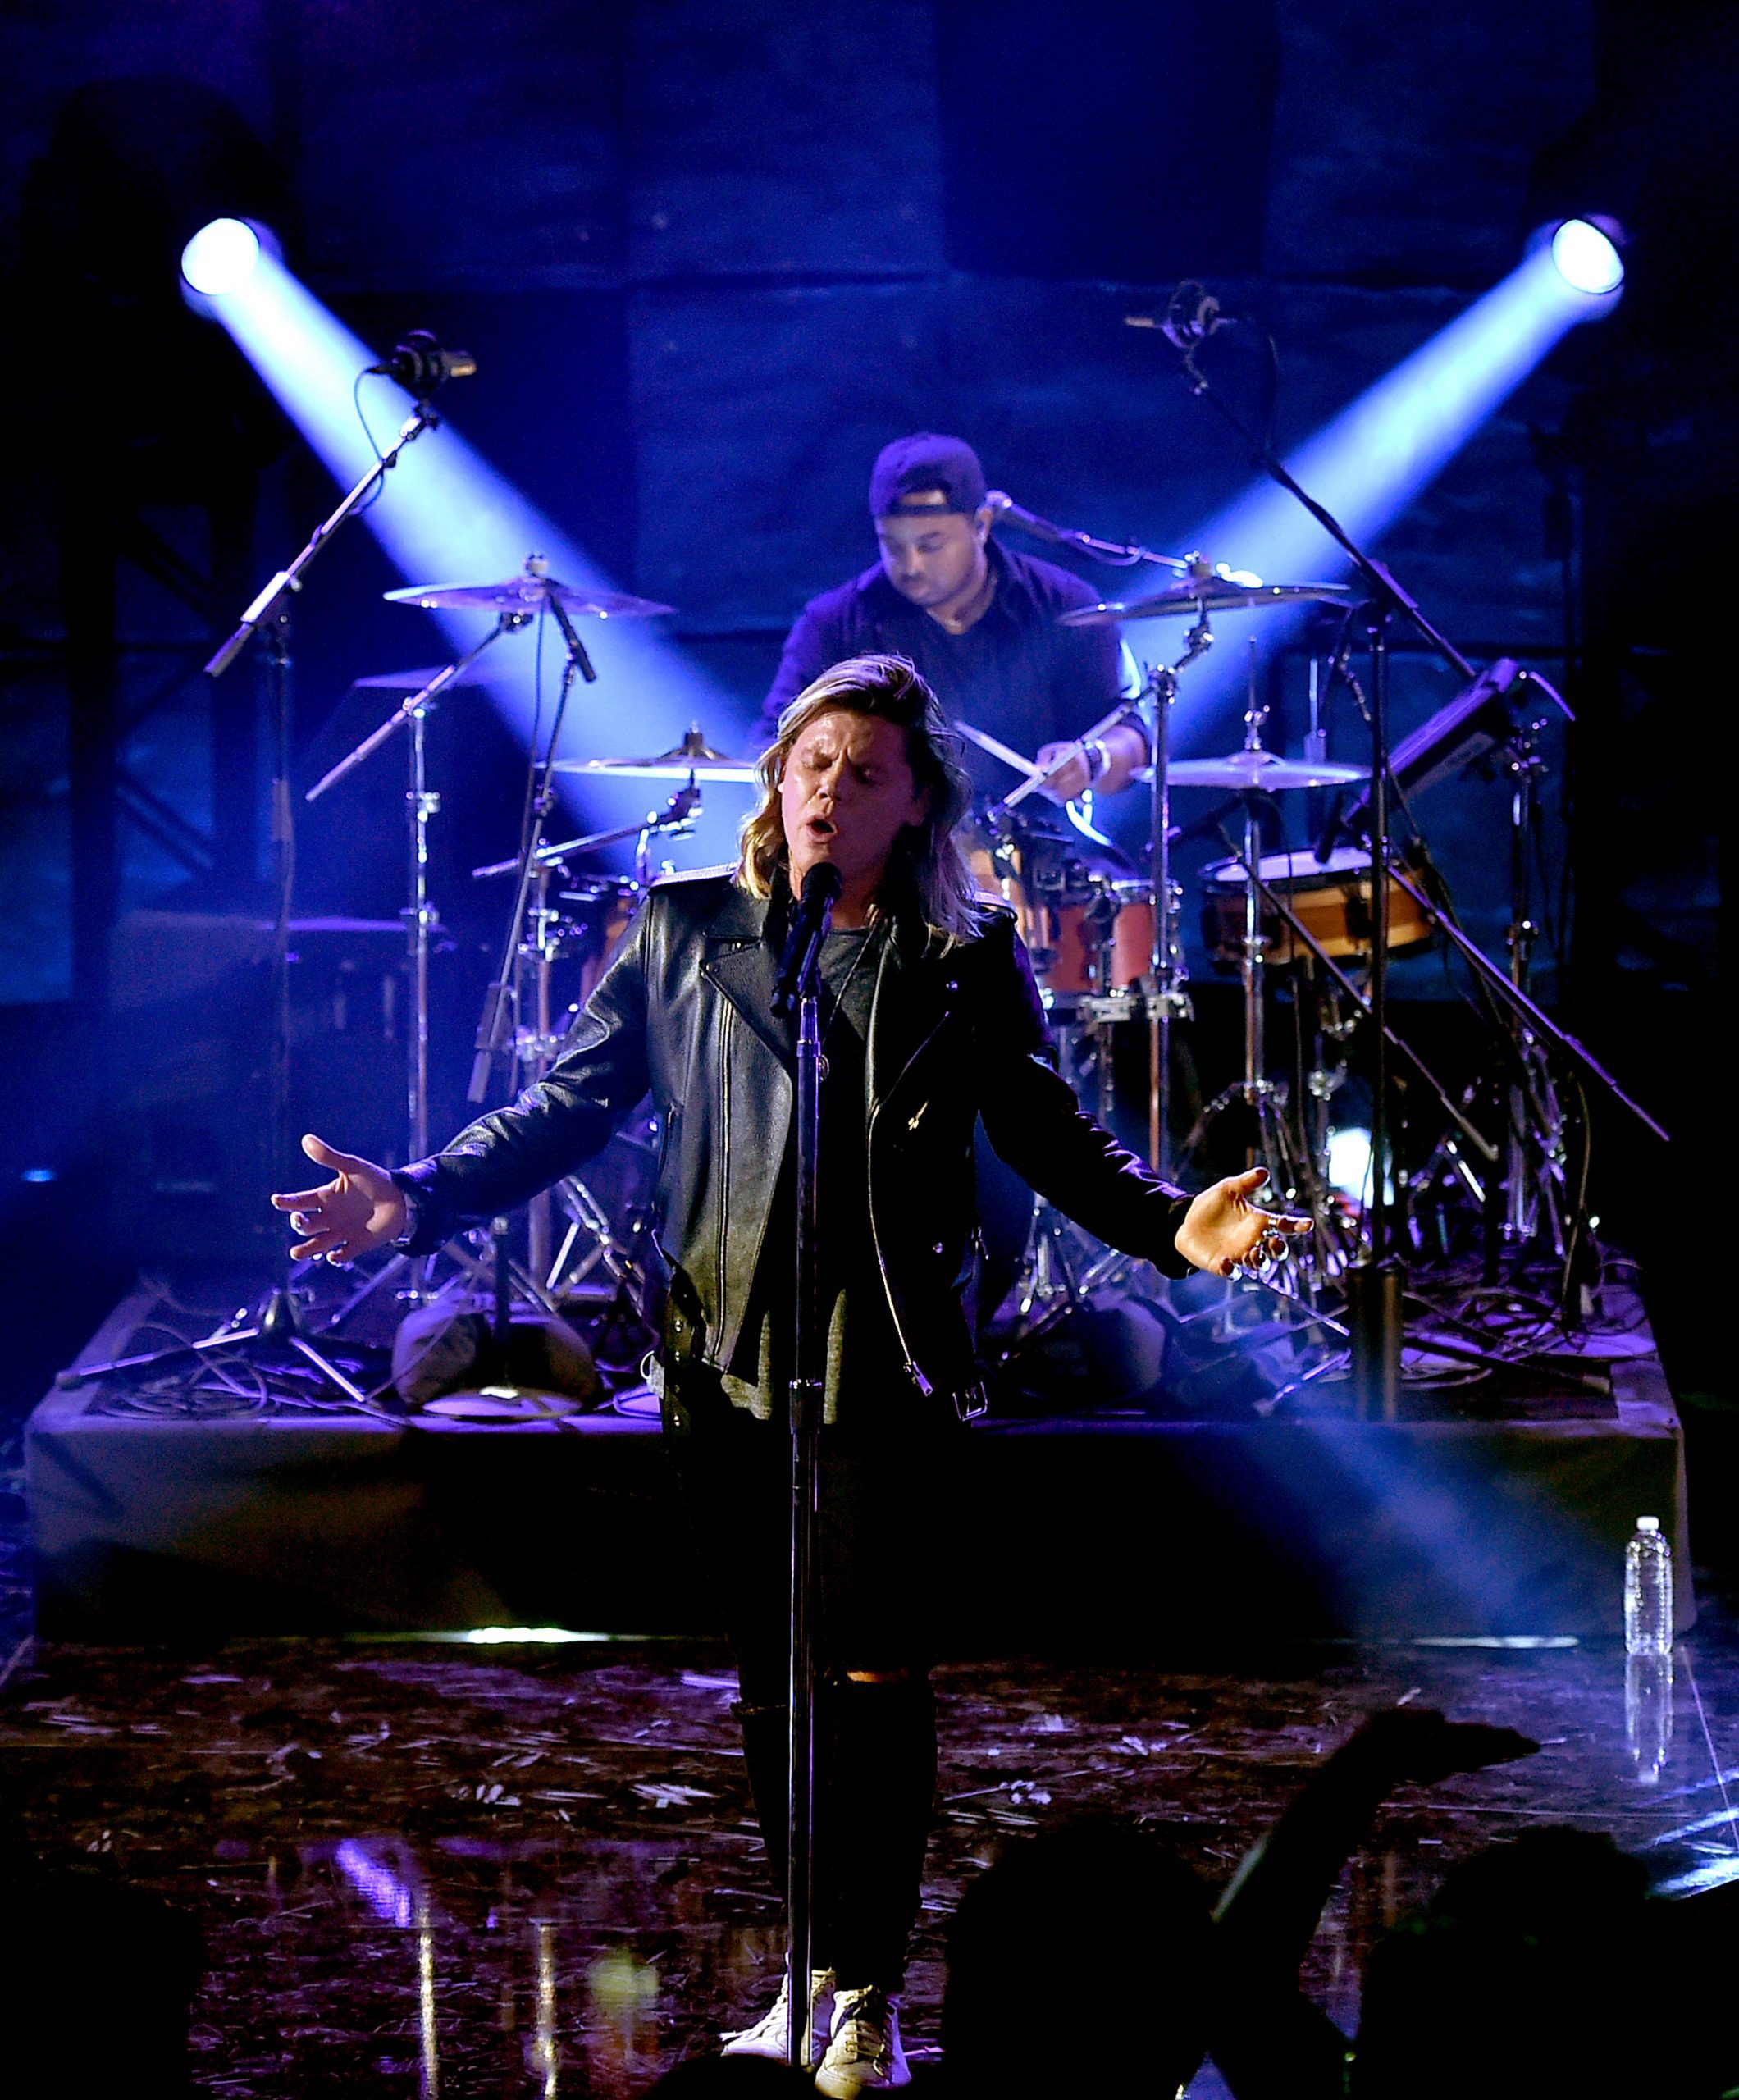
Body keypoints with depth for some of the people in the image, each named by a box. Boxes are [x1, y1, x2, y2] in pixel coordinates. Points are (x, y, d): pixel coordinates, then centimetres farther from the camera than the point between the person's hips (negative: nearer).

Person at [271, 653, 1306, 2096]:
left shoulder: (970, 962, 4)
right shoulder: (684, 930, 6)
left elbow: (1053, 1139, 6)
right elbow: (570, 1106, 5)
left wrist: (1169, 1224, -12)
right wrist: (415, 1202, -7)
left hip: (889, 1375, -2)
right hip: (725, 1366, 2)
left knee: (874, 1680, -5)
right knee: (773, 1689, 9)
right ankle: (816, 1967, 23)